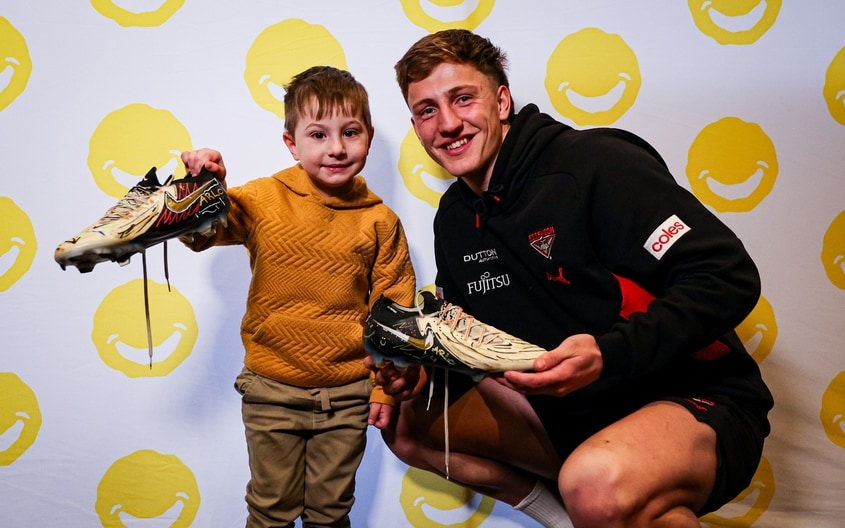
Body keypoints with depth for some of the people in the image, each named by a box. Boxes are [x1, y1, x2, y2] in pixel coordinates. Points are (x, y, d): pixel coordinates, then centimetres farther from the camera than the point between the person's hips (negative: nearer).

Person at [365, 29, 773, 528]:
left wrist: (609, 354, -31)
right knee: (407, 425, 4)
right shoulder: (454, 219, 7)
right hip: (569, 412, 8)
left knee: (598, 484, -39)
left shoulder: (596, 163, -16)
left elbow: (729, 277, -20)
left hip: (695, 399, -7)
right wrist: (424, 372, -6)